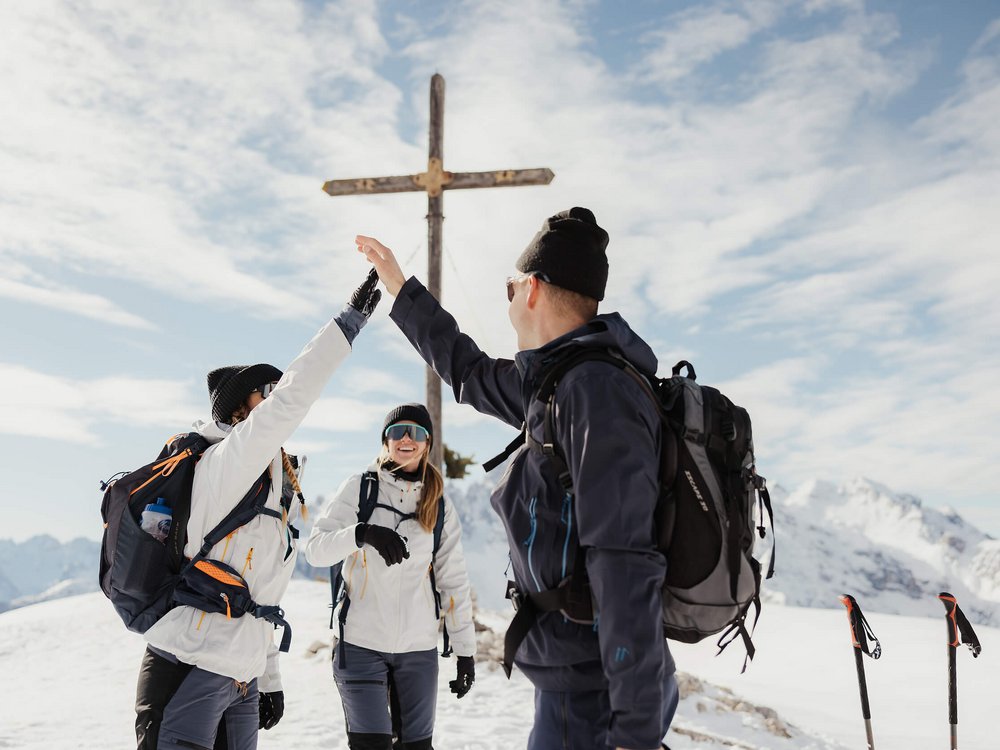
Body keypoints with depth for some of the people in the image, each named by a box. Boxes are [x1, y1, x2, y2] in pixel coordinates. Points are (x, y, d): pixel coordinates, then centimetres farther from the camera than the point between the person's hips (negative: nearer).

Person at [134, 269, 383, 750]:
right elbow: (291, 396, -22)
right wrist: (351, 318, -21)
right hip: (186, 674, -8)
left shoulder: (275, 494, 17)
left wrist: (269, 680, 20)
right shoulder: (224, 462, -8)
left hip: (241, 682, 8)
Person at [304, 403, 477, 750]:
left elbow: (454, 582, 8)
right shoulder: (359, 488, -1)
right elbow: (315, 549, -10)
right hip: (361, 644, -2)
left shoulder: (440, 508, 6)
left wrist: (465, 650, 5)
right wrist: (363, 533, -28)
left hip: (419, 649, 3)